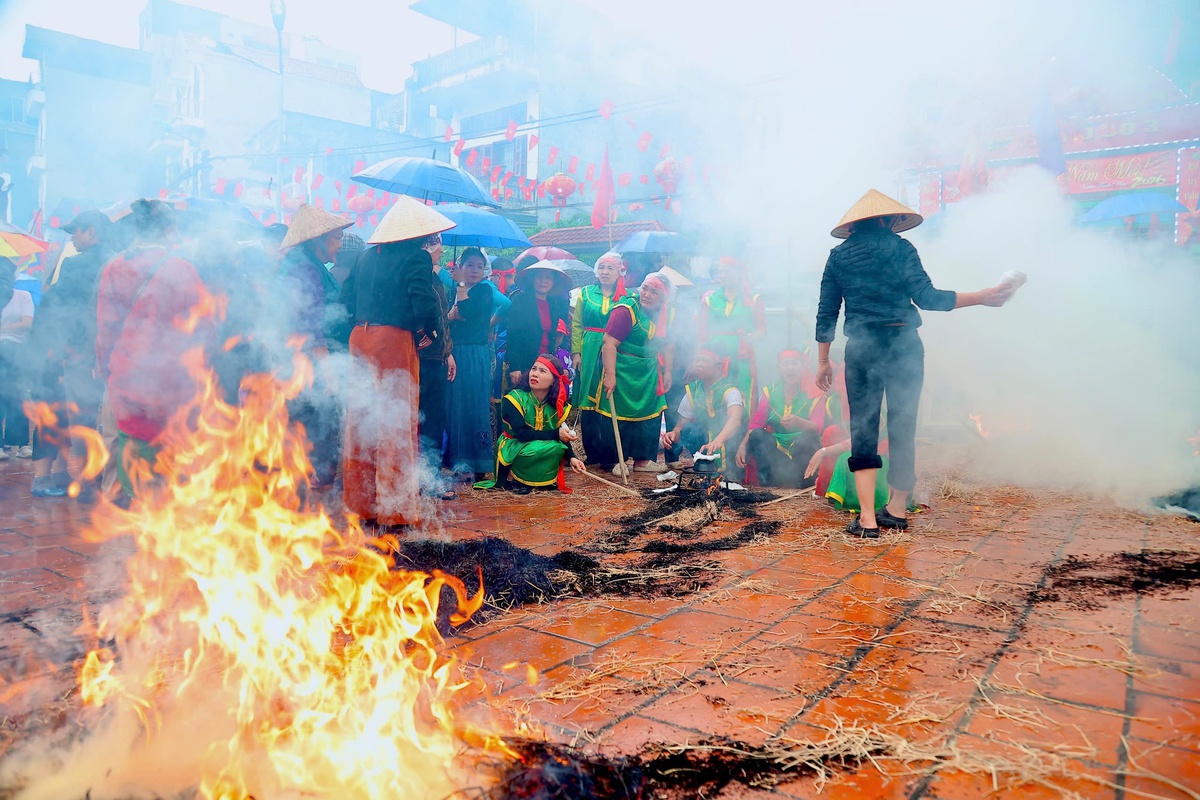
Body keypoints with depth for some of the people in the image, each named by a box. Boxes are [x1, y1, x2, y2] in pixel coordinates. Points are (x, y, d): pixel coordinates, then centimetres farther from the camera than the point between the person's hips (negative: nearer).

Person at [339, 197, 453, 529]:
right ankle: (395, 509, 5)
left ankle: (359, 503, 20)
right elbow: (425, 305, -14)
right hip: (395, 342, -6)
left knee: (360, 420, 12)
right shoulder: (417, 258, -6)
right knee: (396, 424, 0)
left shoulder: (366, 256, 14)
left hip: (359, 339, 7)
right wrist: (434, 331, 3)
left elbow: (346, 298, 14)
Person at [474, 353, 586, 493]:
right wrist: (555, 434, -31)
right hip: (512, 449, -4)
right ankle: (509, 478, -9)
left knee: (558, 447, -26)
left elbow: (562, 435, -3)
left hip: (543, 452, 4)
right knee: (534, 449, -35)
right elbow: (522, 433, -28)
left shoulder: (558, 405, -6)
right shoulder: (515, 398, -20)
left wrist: (571, 457, -21)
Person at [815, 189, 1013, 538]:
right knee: (902, 426, 10)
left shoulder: (838, 255, 10)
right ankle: (897, 509, 21)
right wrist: (981, 297, -2)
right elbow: (926, 297, -8)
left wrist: (823, 361, 15)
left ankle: (867, 518, -3)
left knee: (862, 428, 4)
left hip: (860, 349, 1)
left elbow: (826, 313, 9)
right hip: (903, 345, -1)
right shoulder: (900, 248, 3)